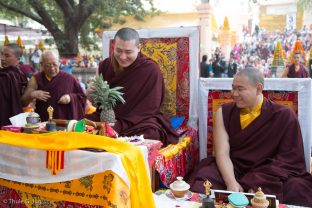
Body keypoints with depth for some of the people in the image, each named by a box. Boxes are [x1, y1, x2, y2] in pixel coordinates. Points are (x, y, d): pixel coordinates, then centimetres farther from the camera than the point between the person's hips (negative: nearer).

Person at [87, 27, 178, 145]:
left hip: (140, 123, -2)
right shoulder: (105, 65, 2)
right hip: (107, 121, 3)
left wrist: (119, 126, -23)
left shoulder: (151, 69, -12)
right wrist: (90, 92, -19)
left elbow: (147, 109, -12)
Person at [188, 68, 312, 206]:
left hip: (269, 174, 0)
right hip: (232, 171, 0)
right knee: (201, 188, -28)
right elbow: (222, 154, -6)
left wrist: (260, 184, -20)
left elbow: (289, 158, -5)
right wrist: (231, 182, -25)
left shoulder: (284, 115, -1)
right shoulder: (224, 113, 3)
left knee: (296, 189, -30)